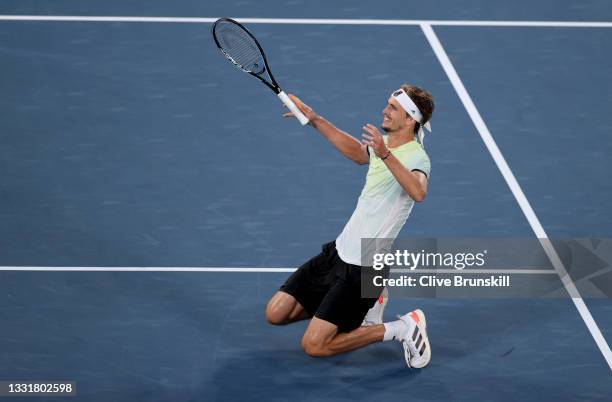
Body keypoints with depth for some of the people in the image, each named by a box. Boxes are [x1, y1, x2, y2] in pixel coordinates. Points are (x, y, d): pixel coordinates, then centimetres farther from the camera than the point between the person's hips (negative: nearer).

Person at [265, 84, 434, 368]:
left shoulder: (416, 157, -19)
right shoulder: (383, 143, 7)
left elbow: (418, 193, -42)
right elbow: (357, 152, 30)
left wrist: (385, 155, -53)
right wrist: (315, 119, 24)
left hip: (361, 268, -9)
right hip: (337, 251, 9)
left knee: (314, 345, -13)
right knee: (276, 313, 9)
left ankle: (401, 329, 1)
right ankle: (359, 306, 21)